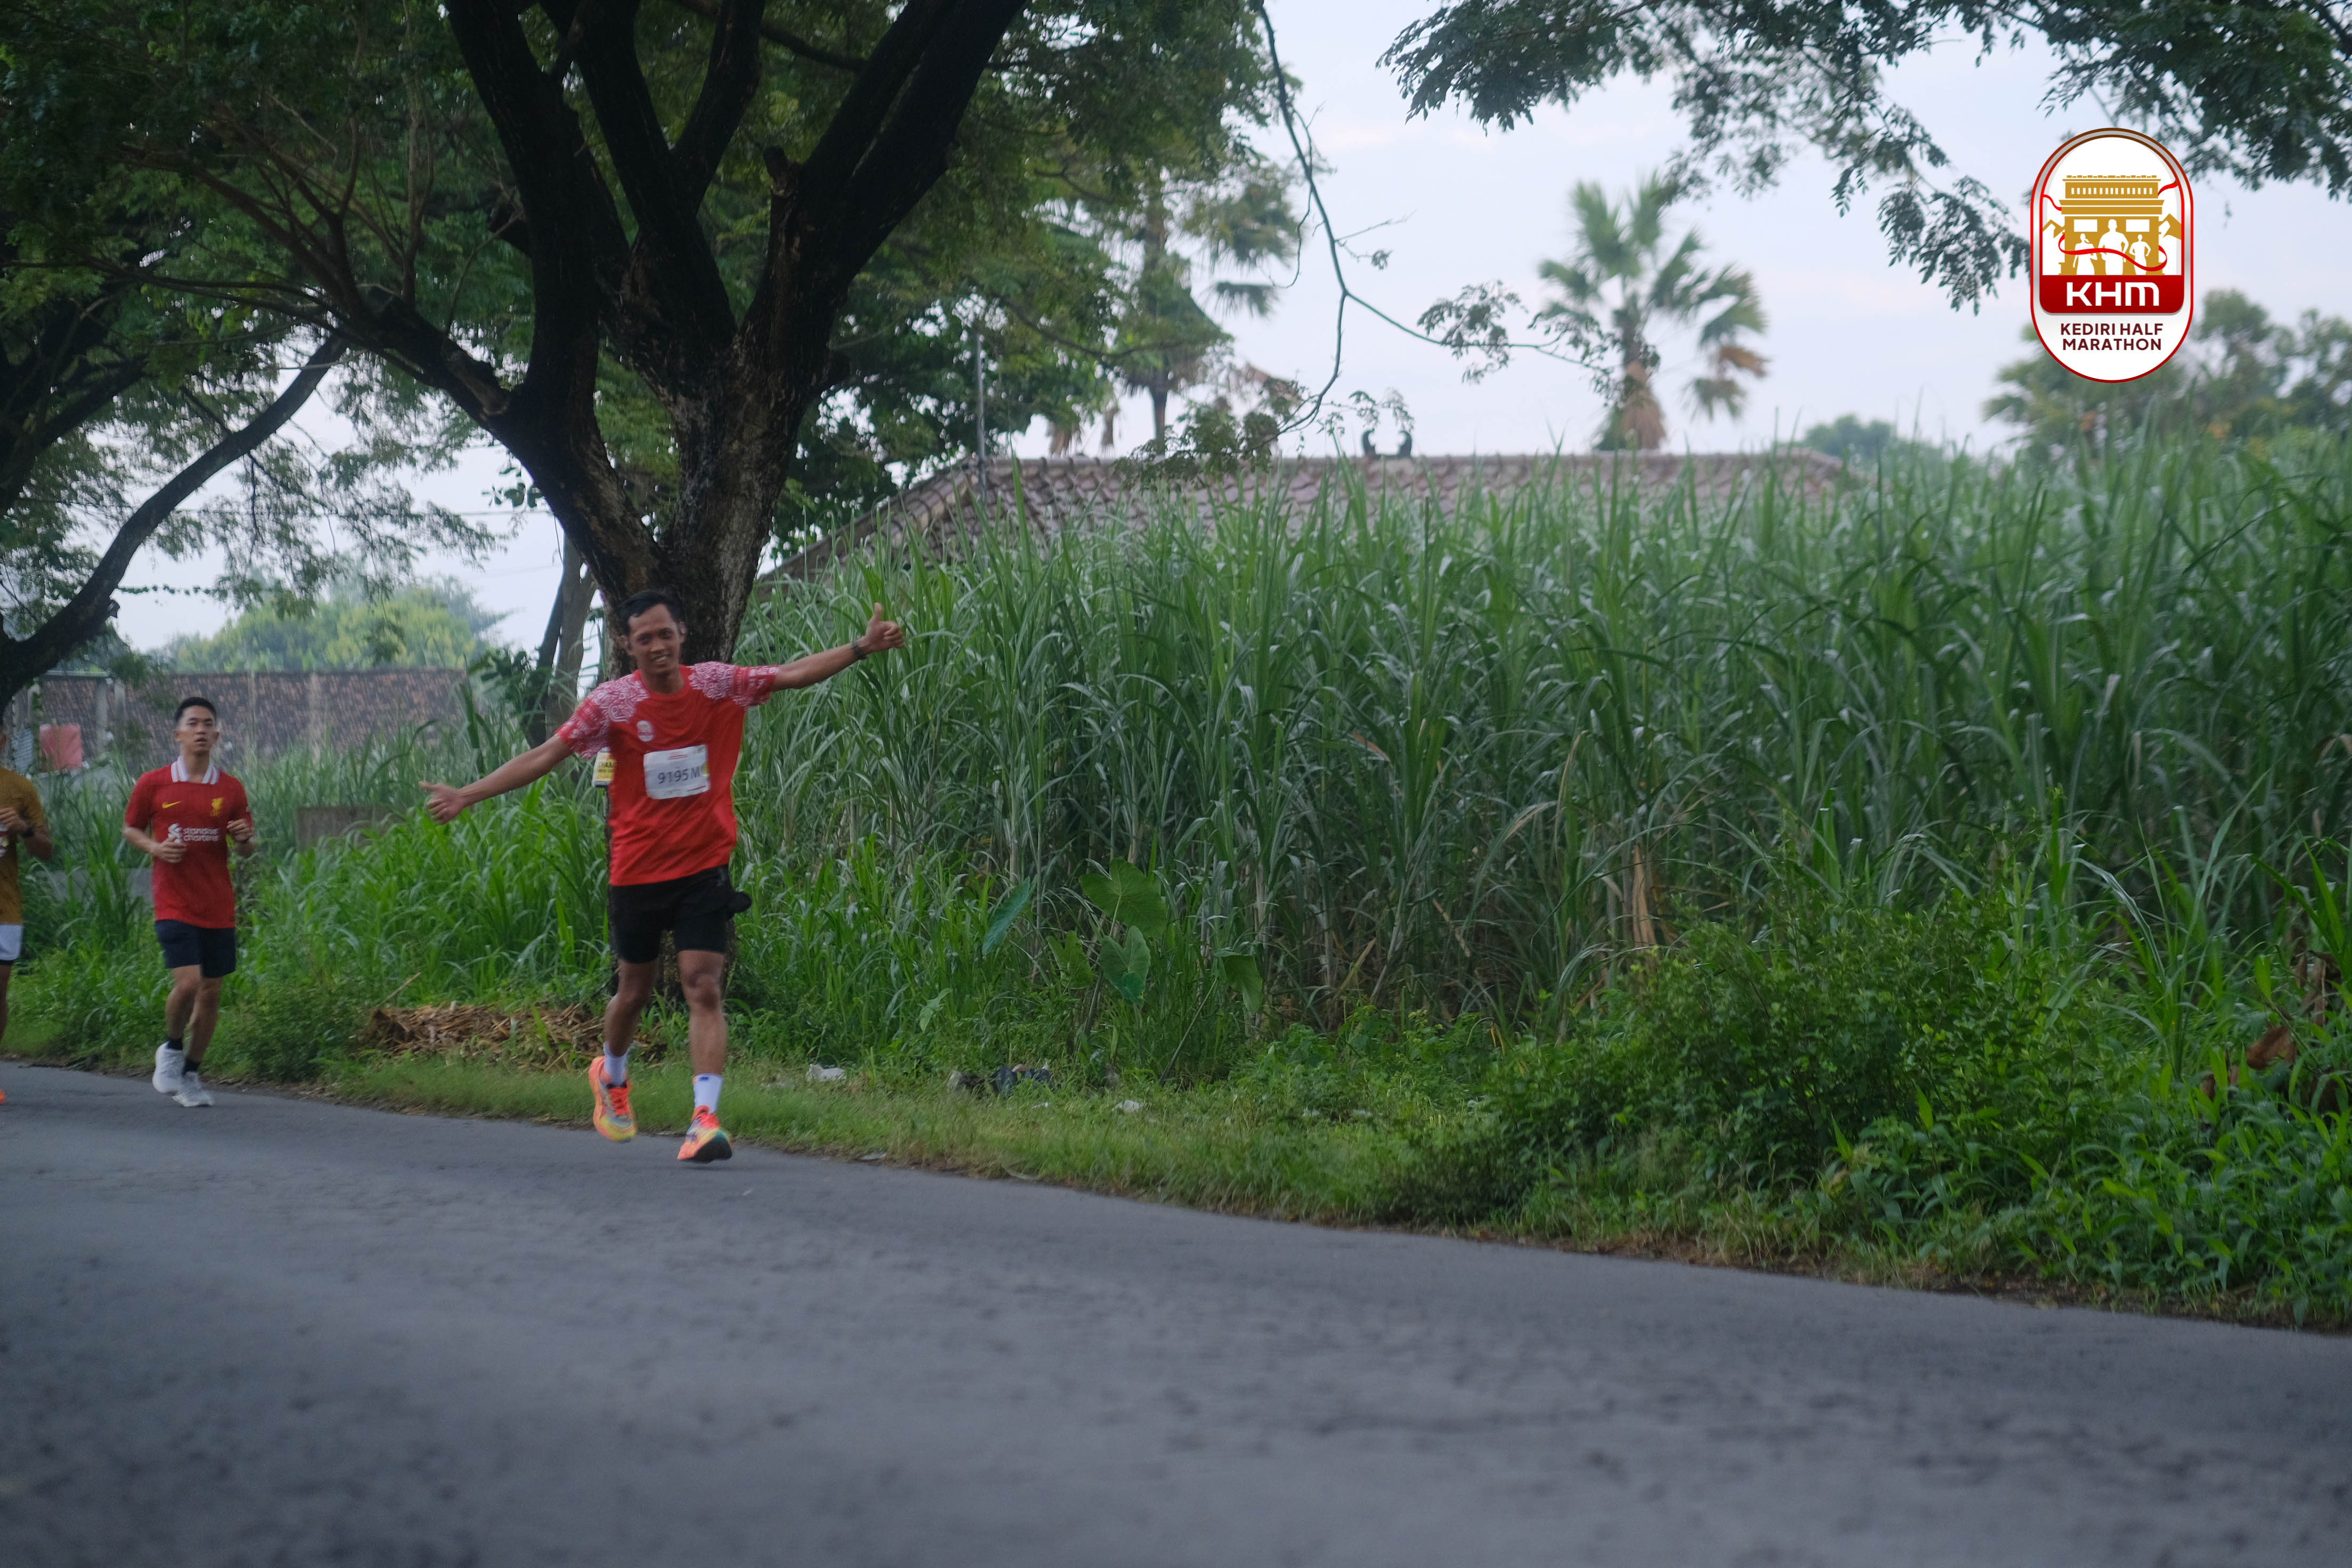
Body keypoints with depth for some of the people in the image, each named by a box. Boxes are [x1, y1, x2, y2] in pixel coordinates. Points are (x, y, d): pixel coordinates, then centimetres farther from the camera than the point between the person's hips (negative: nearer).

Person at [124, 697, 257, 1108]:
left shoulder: (231, 790, 5)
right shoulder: (152, 785, 0)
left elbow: (246, 849, 12)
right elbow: (130, 829, 11)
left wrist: (245, 839, -12)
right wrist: (154, 847, -9)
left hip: (219, 906, 3)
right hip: (174, 902, -3)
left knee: (211, 991, 5)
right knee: (188, 982, -18)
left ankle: (191, 1073, 22)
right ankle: (172, 1049, 10)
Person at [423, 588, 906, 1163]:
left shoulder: (716, 684, -3)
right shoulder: (613, 702, -7)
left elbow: (793, 674, -4)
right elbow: (544, 756, -7)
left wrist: (861, 648, -16)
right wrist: (468, 795, -13)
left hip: (705, 868, 0)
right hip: (638, 871, 0)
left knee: (703, 989, -13)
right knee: (634, 990, 15)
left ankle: (706, 1118, -18)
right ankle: (611, 1077, 44)